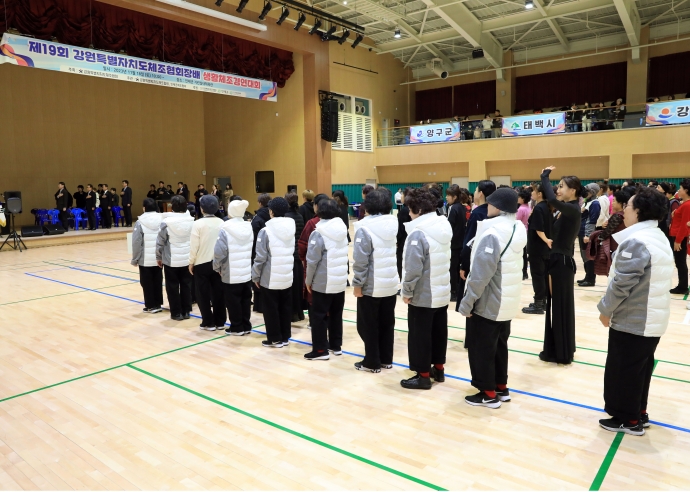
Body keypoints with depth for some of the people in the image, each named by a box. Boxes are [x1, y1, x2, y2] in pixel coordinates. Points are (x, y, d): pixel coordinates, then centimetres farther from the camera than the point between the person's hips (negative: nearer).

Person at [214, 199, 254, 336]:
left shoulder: (225, 229, -14)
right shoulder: (249, 228, 4)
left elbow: (219, 252, -17)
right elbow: (253, 249, 9)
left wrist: (217, 267, -2)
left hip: (231, 274, -5)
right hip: (247, 272, 6)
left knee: (233, 301, 6)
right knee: (245, 300, 13)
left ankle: (237, 327, 13)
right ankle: (246, 326, 21)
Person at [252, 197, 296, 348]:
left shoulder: (266, 231, -14)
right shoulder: (291, 229, 3)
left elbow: (260, 258, -13)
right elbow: (294, 253, 8)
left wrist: (255, 276, -1)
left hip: (270, 279, -5)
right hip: (287, 277, 5)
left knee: (271, 310, 7)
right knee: (285, 308, 14)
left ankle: (275, 339, 14)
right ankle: (285, 337, 22)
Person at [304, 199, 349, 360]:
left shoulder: (318, 233, -15)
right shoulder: (343, 230, 2)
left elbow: (312, 261, -15)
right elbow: (343, 256, 7)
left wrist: (308, 281, -2)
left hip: (323, 283, -6)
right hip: (340, 282, 6)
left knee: (318, 315, 4)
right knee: (336, 314, 16)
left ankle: (321, 350, 8)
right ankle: (336, 346, 25)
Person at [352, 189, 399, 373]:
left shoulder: (364, 227, -17)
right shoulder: (393, 224, 3)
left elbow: (361, 260, -18)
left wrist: (357, 284, -11)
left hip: (371, 286, -6)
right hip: (391, 284, 6)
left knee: (368, 326, 7)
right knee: (386, 324, 16)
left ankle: (372, 362, 15)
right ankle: (386, 359, 25)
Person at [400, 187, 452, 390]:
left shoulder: (418, 232, -22)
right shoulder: (444, 226, 4)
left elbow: (413, 268, -25)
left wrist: (407, 291, -12)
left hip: (422, 295, -8)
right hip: (442, 292, 8)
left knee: (420, 335, 4)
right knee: (439, 332, 18)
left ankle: (423, 375, 14)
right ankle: (439, 368, 31)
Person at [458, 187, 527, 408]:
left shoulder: (492, 232, -24)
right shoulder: (519, 229, 3)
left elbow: (482, 273, -26)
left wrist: (467, 302, -18)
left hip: (487, 302, -8)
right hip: (508, 301, 9)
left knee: (481, 348, 6)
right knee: (499, 345, 20)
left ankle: (488, 393, 15)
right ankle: (501, 387, 31)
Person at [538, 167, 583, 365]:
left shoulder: (573, 210, -19)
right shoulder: (567, 209, 10)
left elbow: (552, 200, -36)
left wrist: (545, 176, -24)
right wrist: (545, 178, 4)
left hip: (562, 261, -9)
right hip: (558, 260, 9)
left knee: (560, 306, 0)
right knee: (558, 305, 16)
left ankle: (561, 353, 11)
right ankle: (561, 349, 29)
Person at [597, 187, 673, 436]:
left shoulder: (636, 241, -23)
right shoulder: (659, 238, 9)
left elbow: (621, 283, -25)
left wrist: (605, 309, -10)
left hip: (632, 321, -9)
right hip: (652, 319, 9)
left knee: (622, 371, 4)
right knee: (640, 368, 20)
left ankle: (628, 420, 16)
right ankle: (639, 413, 32)